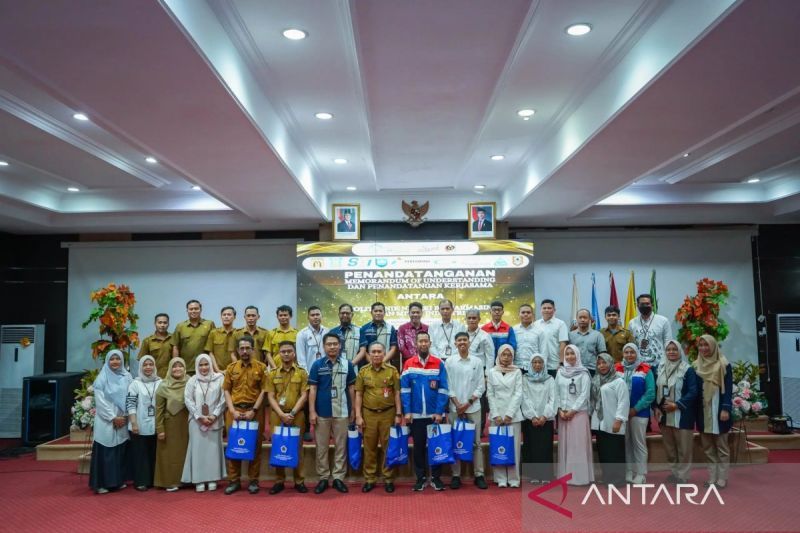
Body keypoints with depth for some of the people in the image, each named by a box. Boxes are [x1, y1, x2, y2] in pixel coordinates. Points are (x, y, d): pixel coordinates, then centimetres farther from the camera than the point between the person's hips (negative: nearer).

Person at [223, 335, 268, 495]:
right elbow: (226, 391, 5)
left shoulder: (261, 367, 0)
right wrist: (233, 410, -7)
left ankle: (253, 480, 12)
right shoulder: (231, 368, 7)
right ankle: (234, 480, 15)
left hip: (255, 411, -2)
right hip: (234, 410, 2)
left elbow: (263, 391, -2)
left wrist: (253, 410, -11)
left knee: (255, 446, 3)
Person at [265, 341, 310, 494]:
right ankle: (279, 481, 14)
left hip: (297, 415, -1)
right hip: (277, 415, 1)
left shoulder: (302, 373, 2)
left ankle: (299, 481, 10)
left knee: (297, 447, 2)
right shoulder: (272, 374, 6)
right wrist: (281, 414, -12)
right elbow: (270, 397, 1)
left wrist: (292, 413, -13)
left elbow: (304, 396, -3)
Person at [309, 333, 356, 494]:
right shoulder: (317, 364, -2)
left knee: (341, 446, 7)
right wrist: (312, 411, -6)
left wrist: (353, 410, 6)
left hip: (342, 412, 1)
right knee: (321, 447, 8)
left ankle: (338, 477, 18)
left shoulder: (347, 364, 1)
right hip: (322, 412, 0)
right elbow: (312, 389, -1)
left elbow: (351, 388, 7)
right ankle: (323, 477, 19)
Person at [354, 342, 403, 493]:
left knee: (388, 447, 6)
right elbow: (358, 395, 5)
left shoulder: (392, 370, 1)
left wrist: (398, 414, -3)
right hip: (368, 414, 1)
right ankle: (369, 479, 18)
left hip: (388, 413, -1)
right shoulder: (363, 371, 4)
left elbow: (397, 393, 2)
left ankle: (388, 479, 17)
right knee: (369, 448, 7)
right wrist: (358, 416, -1)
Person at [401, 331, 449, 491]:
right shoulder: (408, 364, 0)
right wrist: (407, 412, -9)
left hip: (435, 414, 0)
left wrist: (439, 412, -11)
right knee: (419, 446, 9)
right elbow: (404, 390, -3)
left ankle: (436, 477, 20)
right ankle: (420, 477, 21)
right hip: (416, 414, 0)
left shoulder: (439, 363, -2)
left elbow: (443, 390, -4)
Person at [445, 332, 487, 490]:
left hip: (473, 408, 0)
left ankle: (479, 475, 11)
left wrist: (468, 403, -7)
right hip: (455, 408, 0)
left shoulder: (477, 362, 3)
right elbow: (447, 385, 0)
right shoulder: (449, 362, 2)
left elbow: (481, 386, 1)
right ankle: (456, 475, 11)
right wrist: (457, 404, -8)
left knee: (476, 442, 4)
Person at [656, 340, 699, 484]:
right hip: (664, 414, 6)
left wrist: (677, 405, -19)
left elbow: (693, 392, -15)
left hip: (682, 415, -6)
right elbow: (656, 390, 12)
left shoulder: (688, 370, -9)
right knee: (669, 446, 14)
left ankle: (682, 475, 13)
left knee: (683, 447, 2)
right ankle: (674, 472, 27)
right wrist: (657, 407, 2)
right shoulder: (661, 368, 8)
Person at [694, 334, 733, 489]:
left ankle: (722, 478, 8)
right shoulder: (696, 365, 10)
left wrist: (726, 409, -16)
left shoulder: (723, 364, -3)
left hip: (718, 409, -4)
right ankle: (712, 477, 13)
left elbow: (728, 388, -7)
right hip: (703, 410, 5)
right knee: (707, 446, 7)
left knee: (721, 446, 2)